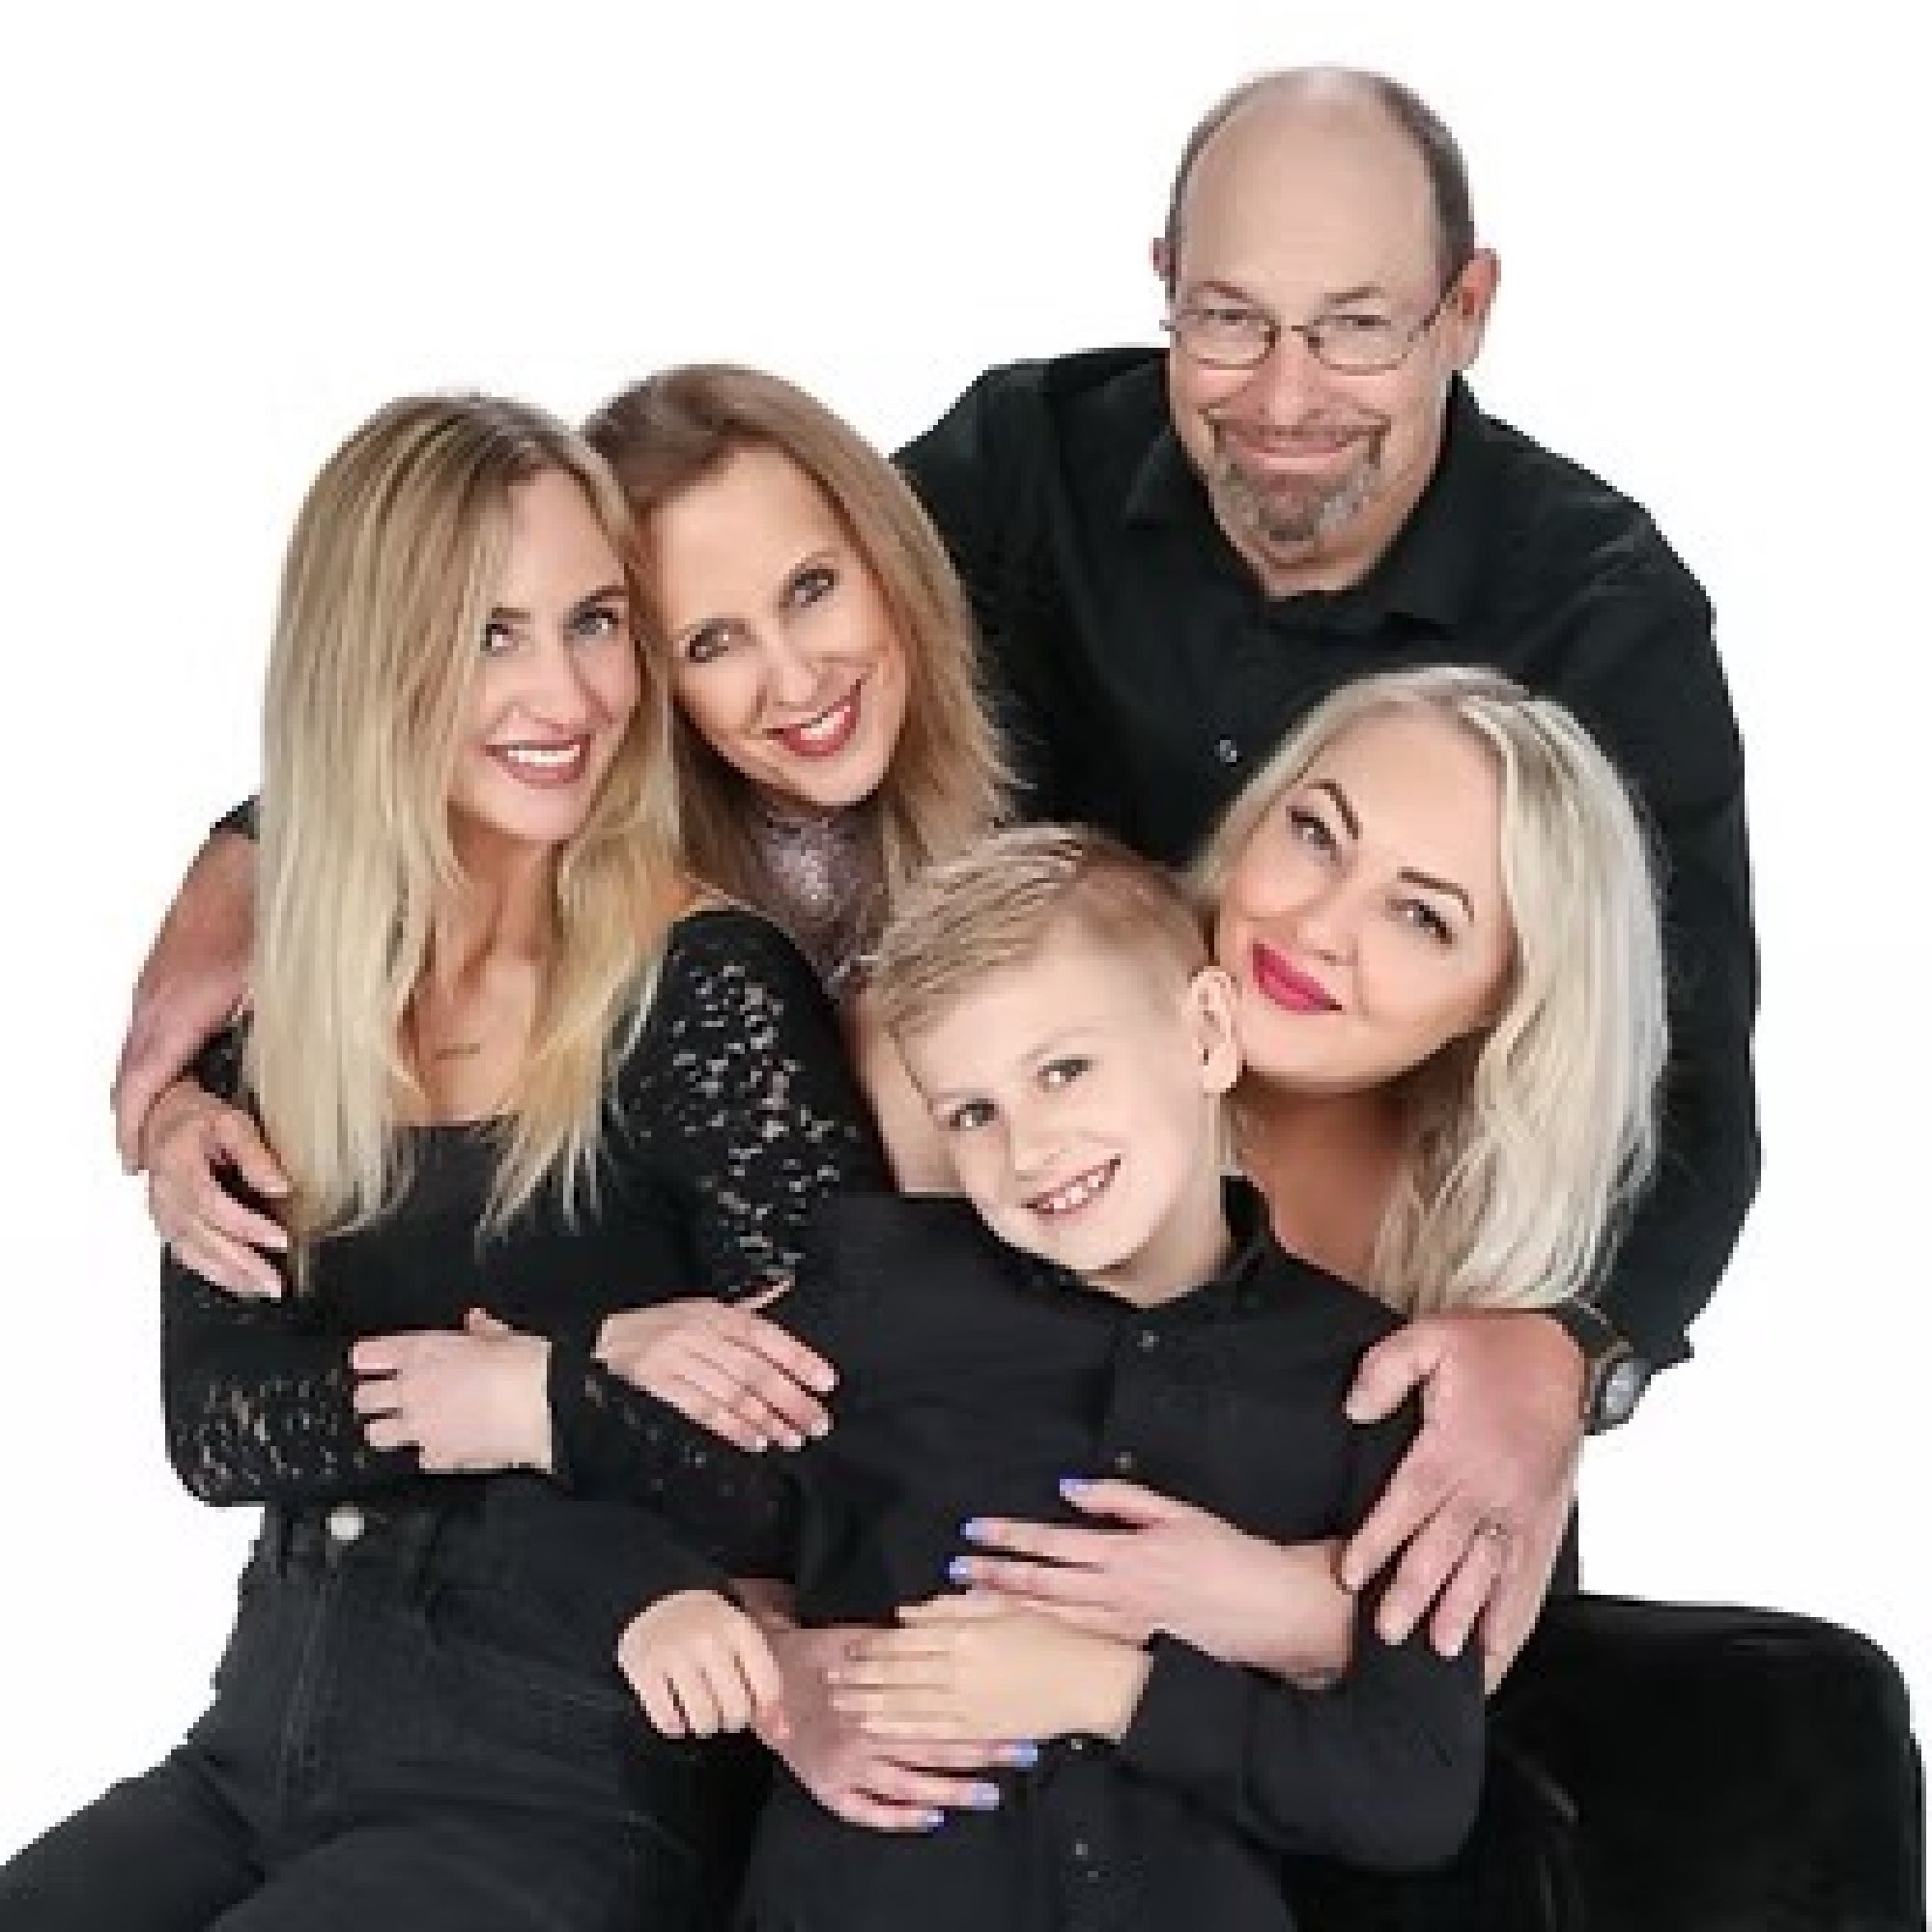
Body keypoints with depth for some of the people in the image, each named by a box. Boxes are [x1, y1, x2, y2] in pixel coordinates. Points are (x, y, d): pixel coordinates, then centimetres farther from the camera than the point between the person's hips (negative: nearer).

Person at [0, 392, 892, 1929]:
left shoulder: (708, 991, -10)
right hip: (272, 1732, 6)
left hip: (570, 1780, -5)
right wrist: (615, 1375, -13)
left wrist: (543, 1405, -14)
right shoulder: (281, 1008, 5)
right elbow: (211, 1417, -2)